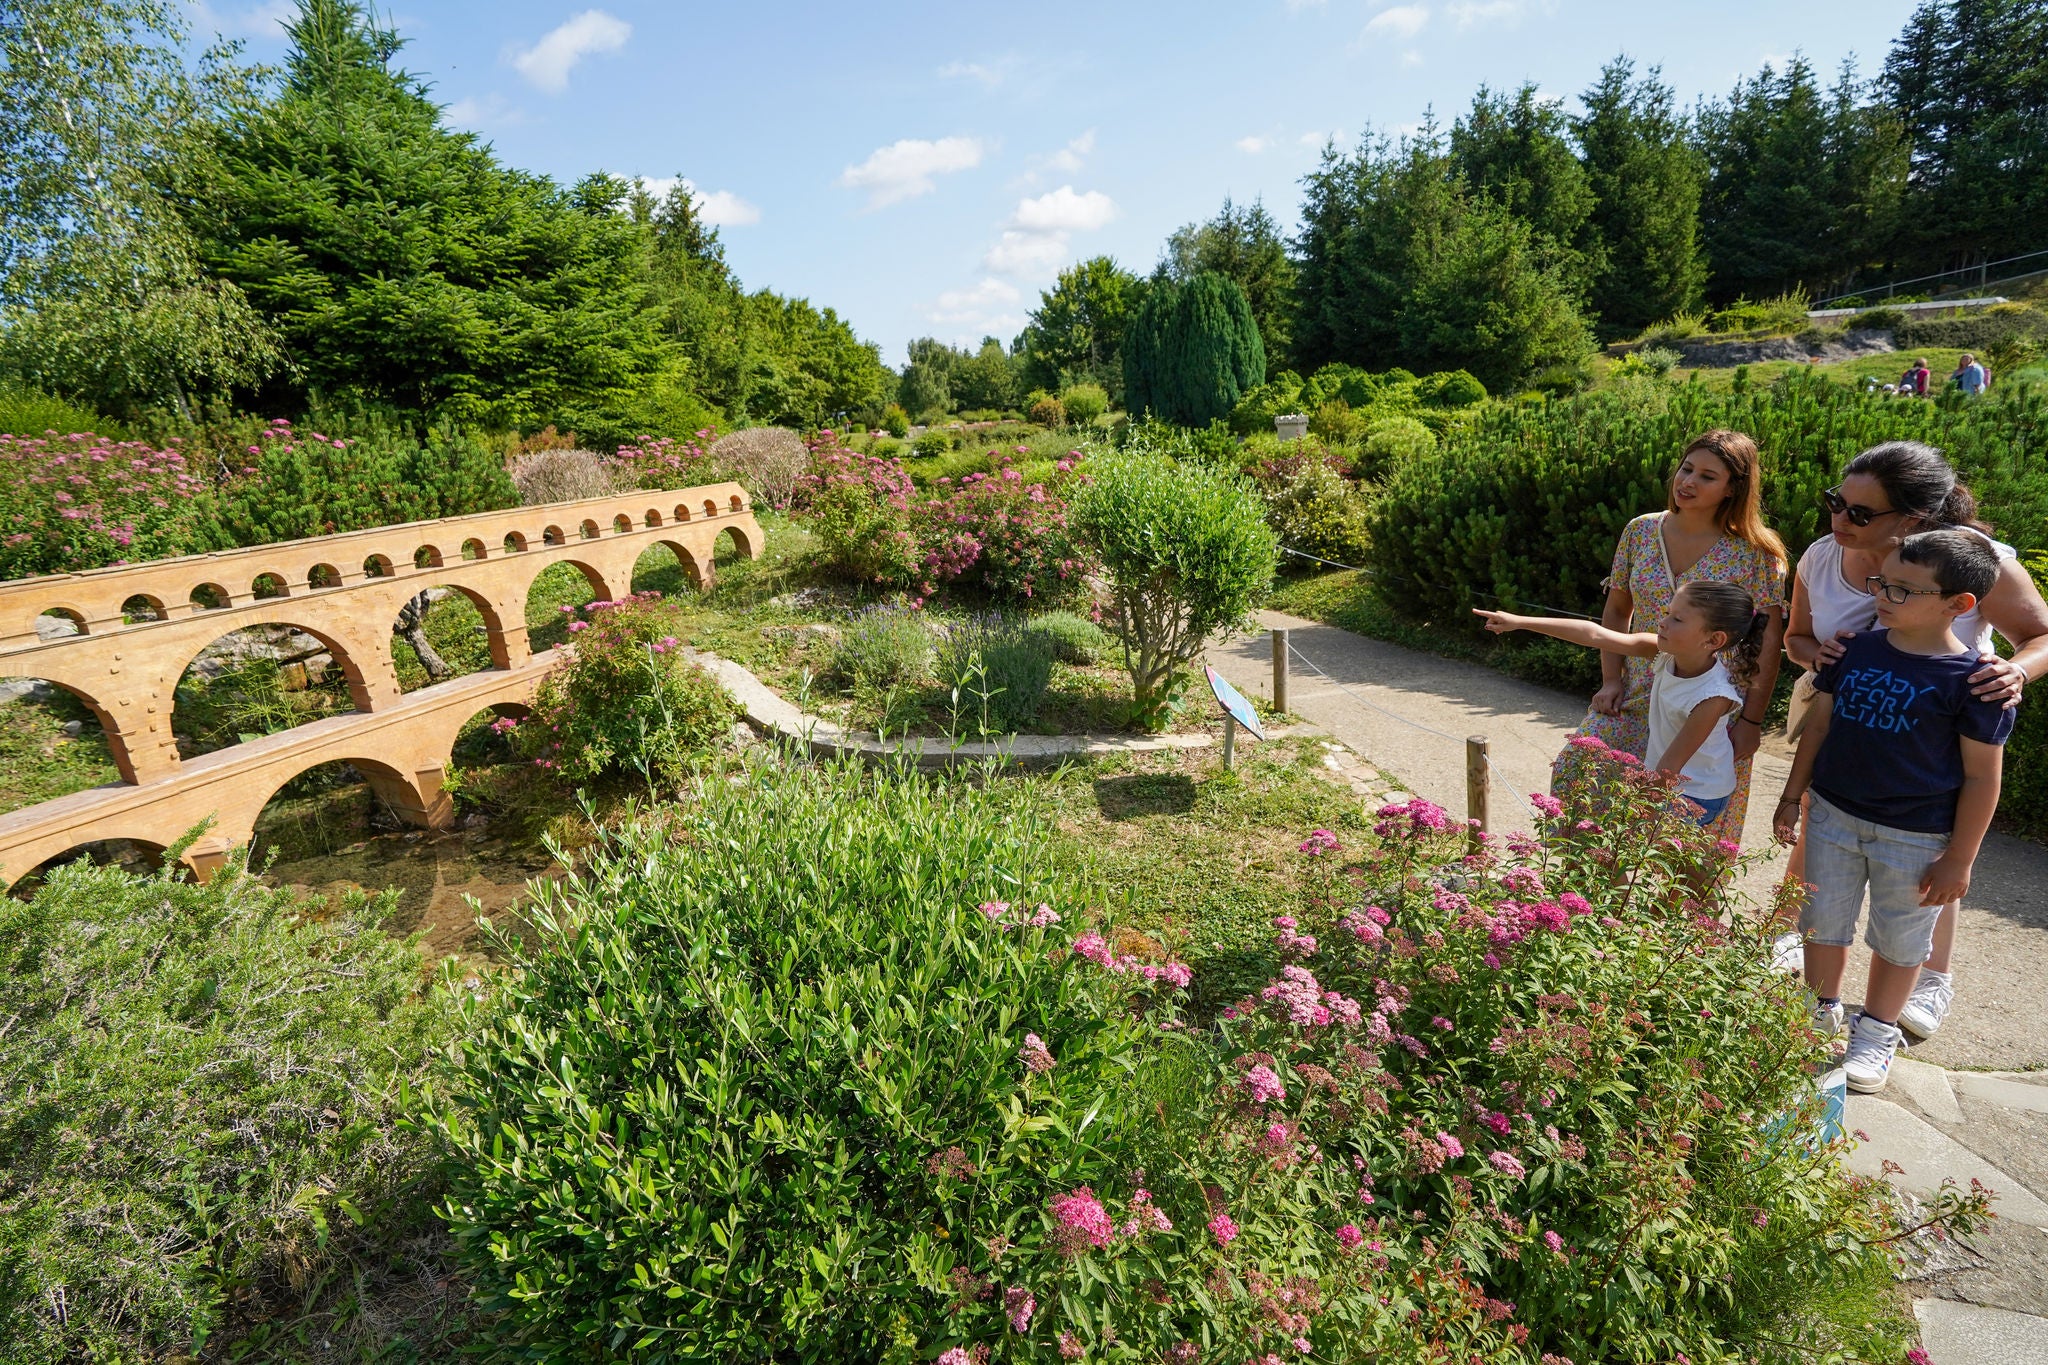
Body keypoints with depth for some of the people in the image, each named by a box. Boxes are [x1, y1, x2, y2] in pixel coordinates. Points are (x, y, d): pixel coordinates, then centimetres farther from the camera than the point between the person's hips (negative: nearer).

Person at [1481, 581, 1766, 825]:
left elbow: (1669, 767, -25)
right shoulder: (1668, 653, -13)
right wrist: (1520, 622, -14)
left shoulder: (1713, 697, -31)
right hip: (1665, 781, 7)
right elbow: (1595, 635, -14)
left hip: (1696, 797, -7)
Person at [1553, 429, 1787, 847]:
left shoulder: (1753, 552, -7)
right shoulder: (1640, 531, 3)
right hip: (1635, 701, 3)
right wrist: (1611, 681, 0)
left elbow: (1769, 641, -5)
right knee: (1575, 768, -13)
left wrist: (1751, 720, -8)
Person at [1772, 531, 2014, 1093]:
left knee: (1898, 940, 14)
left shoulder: (1972, 679, -15)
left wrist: (1959, 859, -9)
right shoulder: (1856, 649, -3)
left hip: (1916, 837, -3)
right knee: (1823, 922, 16)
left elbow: (1981, 777, -11)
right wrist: (1793, 795, 9)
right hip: (1833, 815, 4)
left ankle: (1877, 1033, 33)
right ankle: (1821, 1011, 36)